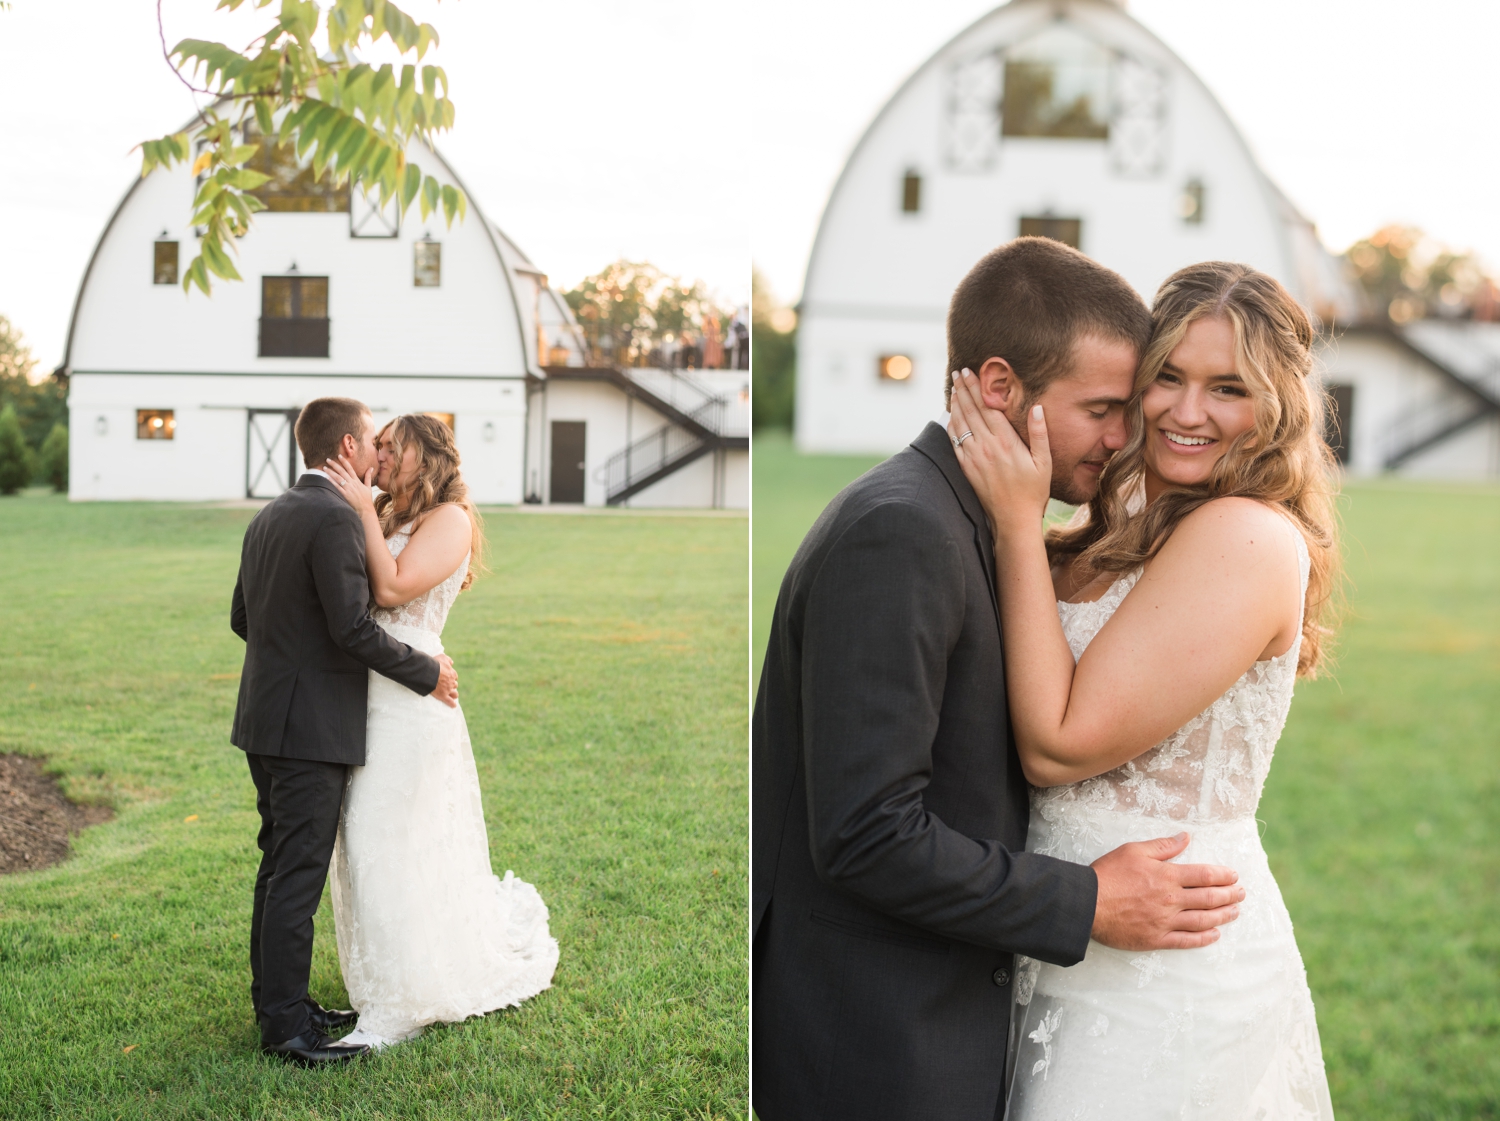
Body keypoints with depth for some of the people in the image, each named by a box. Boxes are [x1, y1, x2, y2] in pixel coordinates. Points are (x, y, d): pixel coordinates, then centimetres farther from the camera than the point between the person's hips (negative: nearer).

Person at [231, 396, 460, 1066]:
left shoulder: (268, 517, 12)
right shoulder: (334, 519, -17)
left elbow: (242, 618, 18)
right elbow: (354, 627, -21)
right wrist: (427, 672, -9)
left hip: (267, 721, 10)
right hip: (313, 727, -9)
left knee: (280, 868, 17)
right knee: (297, 878, -4)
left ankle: (277, 1002, 26)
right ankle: (285, 1027, 3)